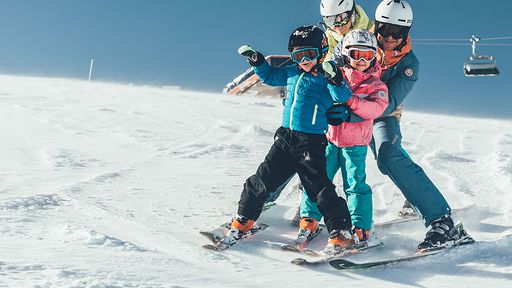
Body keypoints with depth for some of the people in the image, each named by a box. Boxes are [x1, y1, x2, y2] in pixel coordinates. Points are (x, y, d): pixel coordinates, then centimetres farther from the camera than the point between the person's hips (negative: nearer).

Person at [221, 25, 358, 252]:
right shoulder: (291, 73, 12)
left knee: (320, 189, -5)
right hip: (285, 137, 6)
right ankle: (243, 221, 23)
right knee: (262, 180, 9)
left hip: (311, 142, -6)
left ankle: (340, 233, 8)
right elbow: (270, 76, 30)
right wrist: (256, 61, 19)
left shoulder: (326, 77, -6)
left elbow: (343, 97, -21)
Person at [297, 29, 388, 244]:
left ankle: (360, 228, 7)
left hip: (355, 144, -1)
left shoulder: (376, 85, 2)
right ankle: (309, 220, 13)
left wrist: (350, 101, -28)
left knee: (355, 184, -3)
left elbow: (376, 108, -15)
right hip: (329, 138, 1)